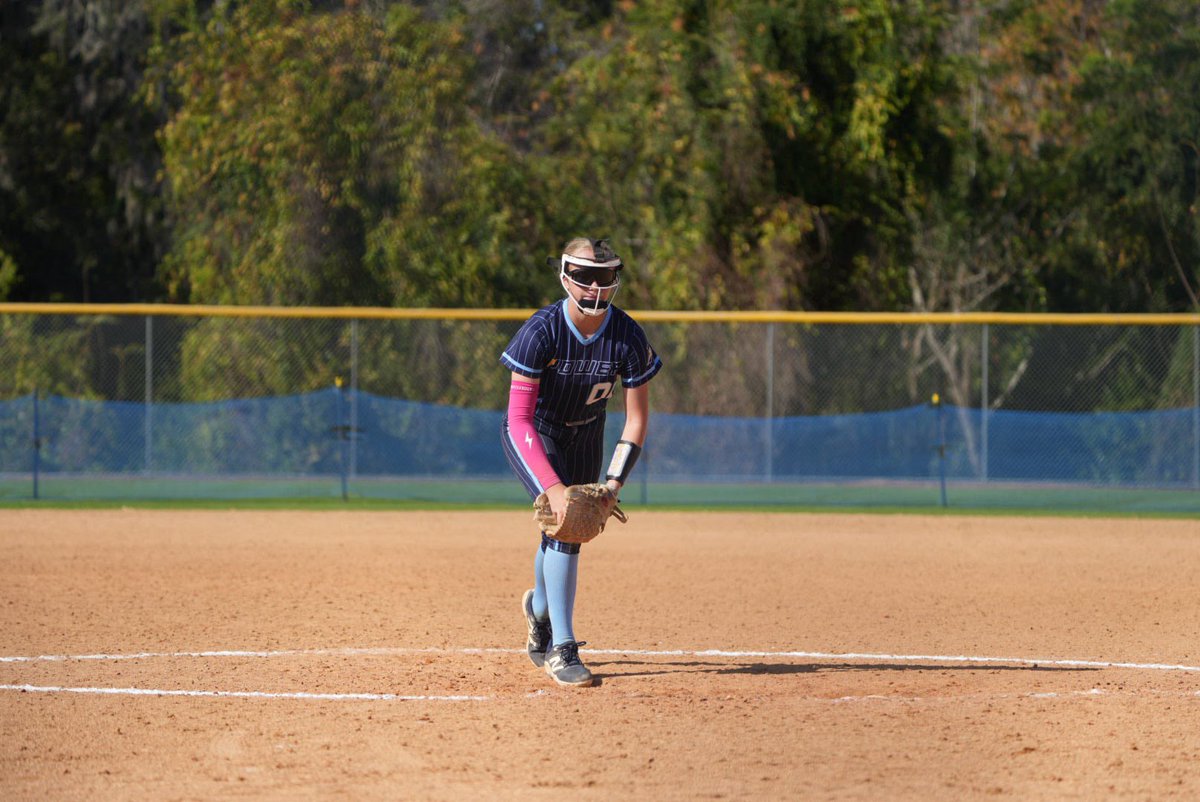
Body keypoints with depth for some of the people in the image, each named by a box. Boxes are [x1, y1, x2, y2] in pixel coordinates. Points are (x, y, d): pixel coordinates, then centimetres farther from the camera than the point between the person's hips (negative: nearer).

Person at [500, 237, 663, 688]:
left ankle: (539, 609, 46)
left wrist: (615, 482, -22)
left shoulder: (628, 338, -21)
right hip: (532, 435, -4)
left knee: (569, 529, 11)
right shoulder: (541, 332, -30)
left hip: (585, 436, 4)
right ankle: (561, 651, -22)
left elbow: (637, 418, -11)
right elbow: (520, 420, -32)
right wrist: (552, 487, -41)